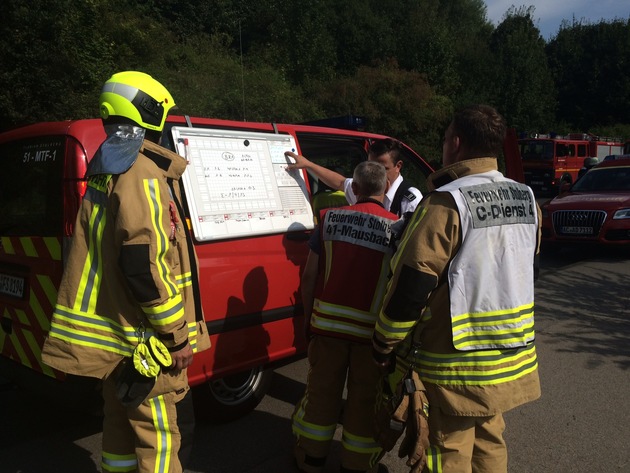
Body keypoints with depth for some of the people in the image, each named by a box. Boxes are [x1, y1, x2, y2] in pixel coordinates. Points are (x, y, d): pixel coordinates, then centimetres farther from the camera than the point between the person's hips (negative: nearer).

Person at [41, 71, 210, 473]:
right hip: (144, 342, -9)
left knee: (122, 429, 22)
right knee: (164, 440, 3)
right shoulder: (145, 173, -17)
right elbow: (143, 264, -25)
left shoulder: (105, 168, 13)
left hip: (112, 333, 10)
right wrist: (177, 334, -17)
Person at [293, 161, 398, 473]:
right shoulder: (395, 227, -8)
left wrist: (308, 316, 12)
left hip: (327, 322, 2)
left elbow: (309, 275, -1)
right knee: (365, 398, 14)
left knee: (321, 391, 17)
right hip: (371, 328, -2)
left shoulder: (330, 218, -1)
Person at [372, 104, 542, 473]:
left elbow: (411, 286, -21)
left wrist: (384, 345, -8)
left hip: (457, 364, -7)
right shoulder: (526, 199, 4)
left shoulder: (447, 203, -20)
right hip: (513, 358, 7)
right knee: (489, 442, 24)